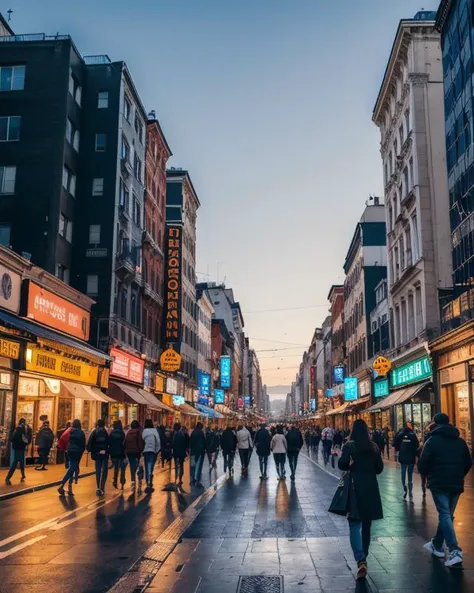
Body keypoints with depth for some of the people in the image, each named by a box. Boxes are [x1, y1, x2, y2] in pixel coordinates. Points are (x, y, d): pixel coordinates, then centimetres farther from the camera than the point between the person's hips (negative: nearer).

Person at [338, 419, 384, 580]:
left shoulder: (349, 446, -7)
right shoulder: (374, 446, 3)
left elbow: (342, 464, -18)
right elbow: (379, 468, 6)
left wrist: (350, 467, 3)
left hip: (355, 488, -4)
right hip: (370, 488, 4)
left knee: (355, 525, -3)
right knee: (366, 524, 16)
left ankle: (361, 560, -19)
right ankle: (363, 556, 27)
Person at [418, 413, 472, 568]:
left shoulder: (433, 440, -6)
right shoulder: (460, 441, 10)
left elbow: (422, 465, -9)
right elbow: (468, 463, 13)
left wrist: (428, 475, 12)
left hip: (439, 484, -5)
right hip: (456, 485, 6)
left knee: (445, 515, -7)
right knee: (446, 514, 17)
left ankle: (455, 551, -20)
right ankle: (437, 545, 27)